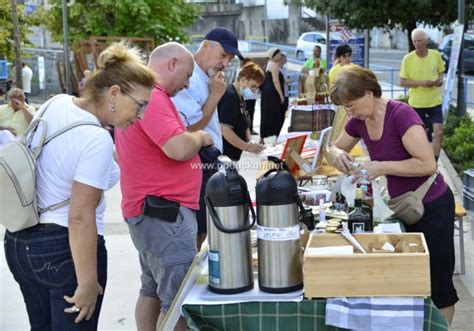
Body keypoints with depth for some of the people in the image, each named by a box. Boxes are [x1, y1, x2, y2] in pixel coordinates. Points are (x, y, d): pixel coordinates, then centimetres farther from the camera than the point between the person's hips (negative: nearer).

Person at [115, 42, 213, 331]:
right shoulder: (152, 97, -17)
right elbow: (179, 148, -27)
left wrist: (193, 138, 16)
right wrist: (200, 137, -7)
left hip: (152, 210, 11)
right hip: (165, 212, -11)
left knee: (154, 290, 19)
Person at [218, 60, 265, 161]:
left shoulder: (239, 97, 13)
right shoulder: (230, 96, -17)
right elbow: (224, 129, -24)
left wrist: (251, 142, 4)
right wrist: (248, 147, -21)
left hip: (235, 153, 10)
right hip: (226, 154, -10)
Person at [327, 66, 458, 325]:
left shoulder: (401, 114, -24)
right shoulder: (360, 121, -2)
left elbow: (427, 164, -28)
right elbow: (335, 147, 13)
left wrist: (381, 167, -28)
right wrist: (337, 154, -10)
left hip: (432, 207, -7)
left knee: (438, 284, 3)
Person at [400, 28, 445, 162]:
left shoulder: (436, 55, -3)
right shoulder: (408, 58, -10)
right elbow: (402, 82, -7)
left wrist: (440, 79, -11)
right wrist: (421, 82, -21)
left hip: (435, 101, 1)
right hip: (416, 103, -1)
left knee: (438, 133, -10)